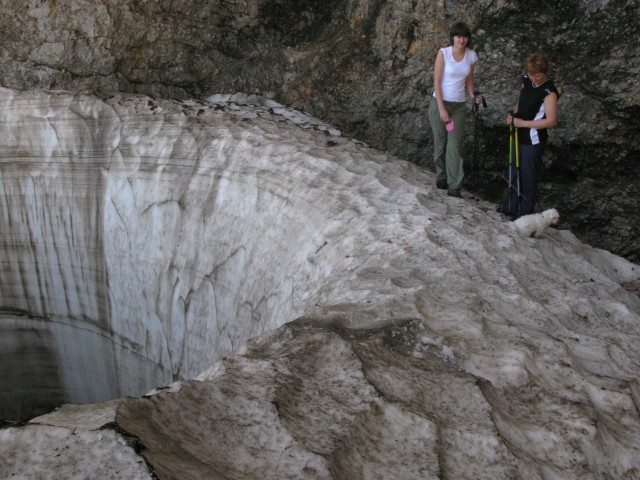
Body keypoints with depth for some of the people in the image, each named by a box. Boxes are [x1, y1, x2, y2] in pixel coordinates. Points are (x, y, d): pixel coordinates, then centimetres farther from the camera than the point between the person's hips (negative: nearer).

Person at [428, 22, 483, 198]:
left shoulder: (471, 55, 2)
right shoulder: (443, 53, -10)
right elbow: (437, 82, -10)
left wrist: (473, 94, -5)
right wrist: (442, 109, -14)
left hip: (459, 106, 2)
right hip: (440, 103, -2)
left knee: (455, 146, -5)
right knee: (440, 143, 8)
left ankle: (454, 187, -5)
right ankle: (441, 177, 28)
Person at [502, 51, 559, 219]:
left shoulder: (549, 92, -21)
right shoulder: (527, 81, 3)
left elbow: (551, 121, -22)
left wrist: (523, 123, -21)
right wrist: (513, 115, -2)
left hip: (533, 141, -8)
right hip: (520, 136, 8)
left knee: (528, 176, 4)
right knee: (513, 173, 19)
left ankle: (525, 215, 20)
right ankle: (511, 208, 38)